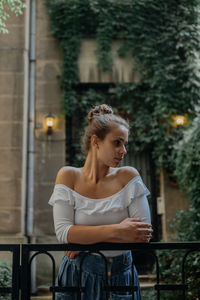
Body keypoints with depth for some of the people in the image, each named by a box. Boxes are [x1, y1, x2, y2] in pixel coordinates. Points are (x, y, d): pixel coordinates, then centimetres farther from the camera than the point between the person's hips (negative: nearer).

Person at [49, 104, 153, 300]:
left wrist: (84, 239, -17)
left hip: (119, 278, 1)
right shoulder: (68, 177, -7)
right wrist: (116, 231, -25)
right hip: (77, 275, 0)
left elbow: (143, 234, -14)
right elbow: (63, 232, -17)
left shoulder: (128, 177, -7)